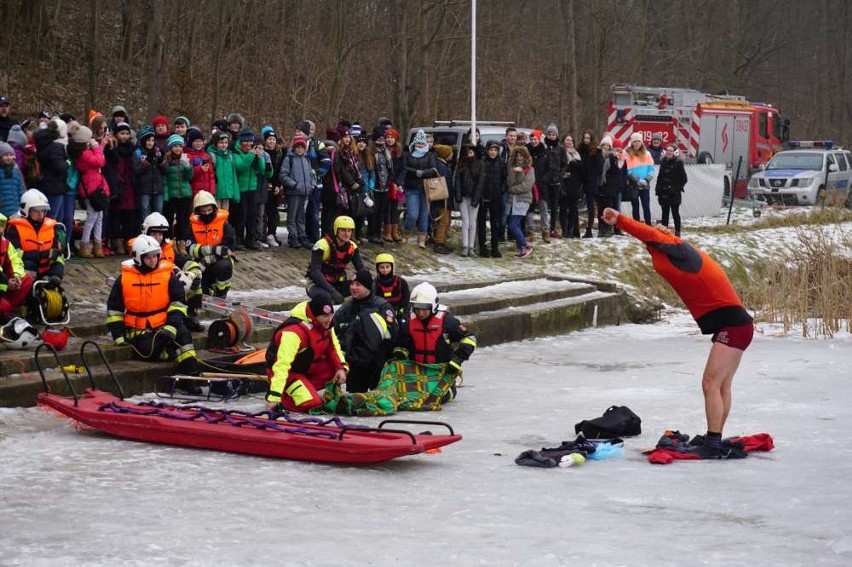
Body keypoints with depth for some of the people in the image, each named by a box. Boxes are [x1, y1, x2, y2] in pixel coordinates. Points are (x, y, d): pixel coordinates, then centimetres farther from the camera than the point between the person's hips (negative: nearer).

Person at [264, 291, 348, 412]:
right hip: (289, 372, -8)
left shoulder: (325, 324, -8)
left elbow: (332, 346, 7)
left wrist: (341, 368, -12)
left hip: (307, 368, 8)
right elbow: (282, 365, -37)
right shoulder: (293, 332, -33)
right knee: (311, 404, -25)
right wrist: (274, 397, -42)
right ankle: (283, 397, 0)